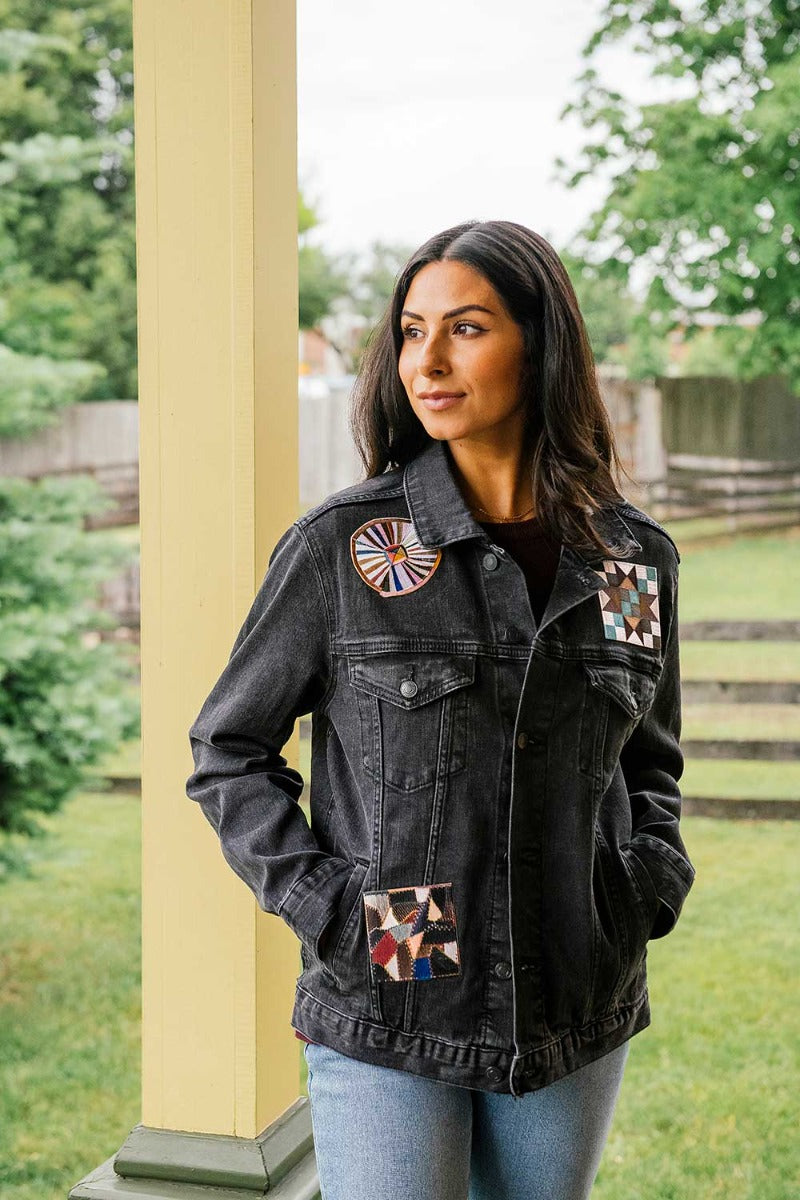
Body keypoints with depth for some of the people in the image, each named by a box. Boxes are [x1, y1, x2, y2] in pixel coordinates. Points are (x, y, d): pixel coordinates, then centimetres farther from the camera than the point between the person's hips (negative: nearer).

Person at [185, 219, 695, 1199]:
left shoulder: (636, 557, 2)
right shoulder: (337, 548, -8)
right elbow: (228, 750, 1)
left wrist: (652, 879, 1)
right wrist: (319, 902, -10)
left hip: (577, 1021, 3)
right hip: (388, 1015, -3)